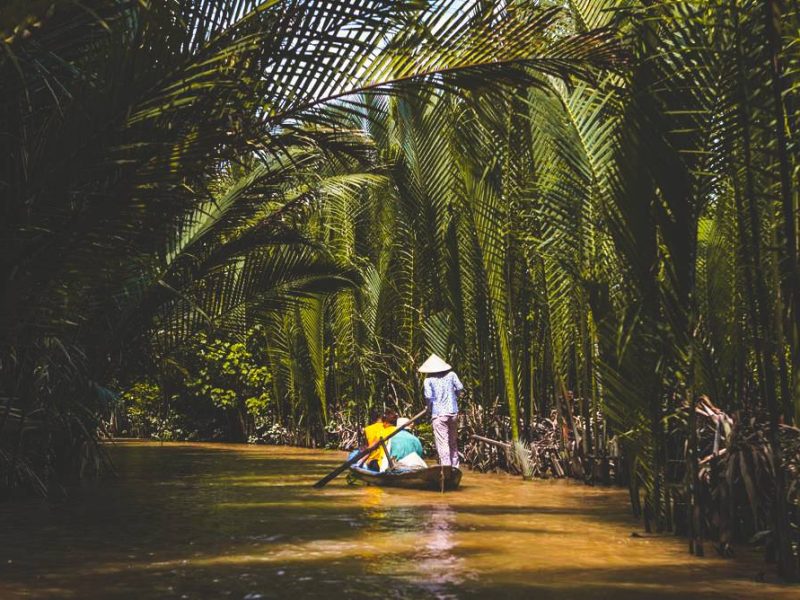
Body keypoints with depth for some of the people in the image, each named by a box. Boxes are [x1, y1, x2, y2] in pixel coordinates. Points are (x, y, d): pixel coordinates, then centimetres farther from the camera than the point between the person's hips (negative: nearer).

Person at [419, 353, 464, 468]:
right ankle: (455, 466, 25)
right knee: (453, 441, 17)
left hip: (439, 414, -4)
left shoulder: (428, 379, -4)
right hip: (453, 412, 4)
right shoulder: (451, 374, 5)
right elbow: (460, 389, 2)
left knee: (442, 443, -3)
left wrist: (430, 406, 9)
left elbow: (428, 397, -11)